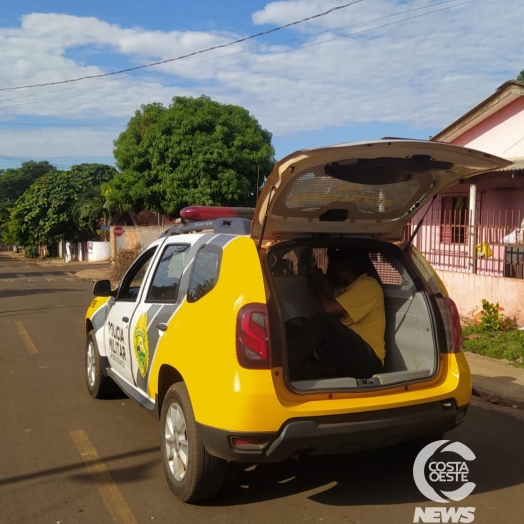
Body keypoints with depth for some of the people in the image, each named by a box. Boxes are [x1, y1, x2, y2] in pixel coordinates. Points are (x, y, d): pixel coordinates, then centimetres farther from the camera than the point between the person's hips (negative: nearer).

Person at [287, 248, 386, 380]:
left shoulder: (368, 286, -10)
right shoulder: (343, 287, 18)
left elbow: (328, 308, -21)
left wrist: (317, 284, -3)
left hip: (366, 359, -8)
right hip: (345, 355, 8)